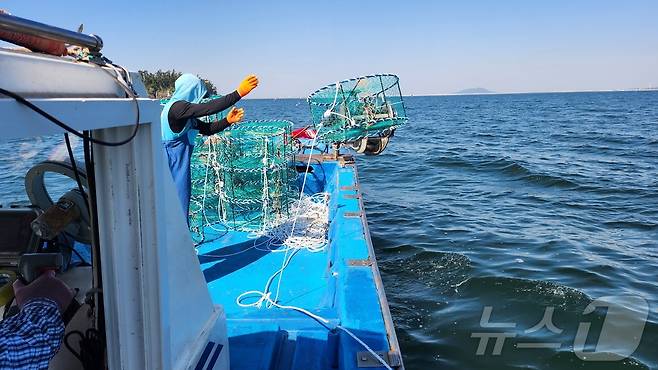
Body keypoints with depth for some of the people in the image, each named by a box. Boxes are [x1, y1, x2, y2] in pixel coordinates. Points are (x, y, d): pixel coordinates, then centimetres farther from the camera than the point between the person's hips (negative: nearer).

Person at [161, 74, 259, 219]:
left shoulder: (184, 111, 15)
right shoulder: (177, 107, -17)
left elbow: (207, 129, 17)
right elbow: (209, 108, -27)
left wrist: (227, 121, 4)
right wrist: (238, 93, -28)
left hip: (180, 166, 10)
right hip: (174, 167, -10)